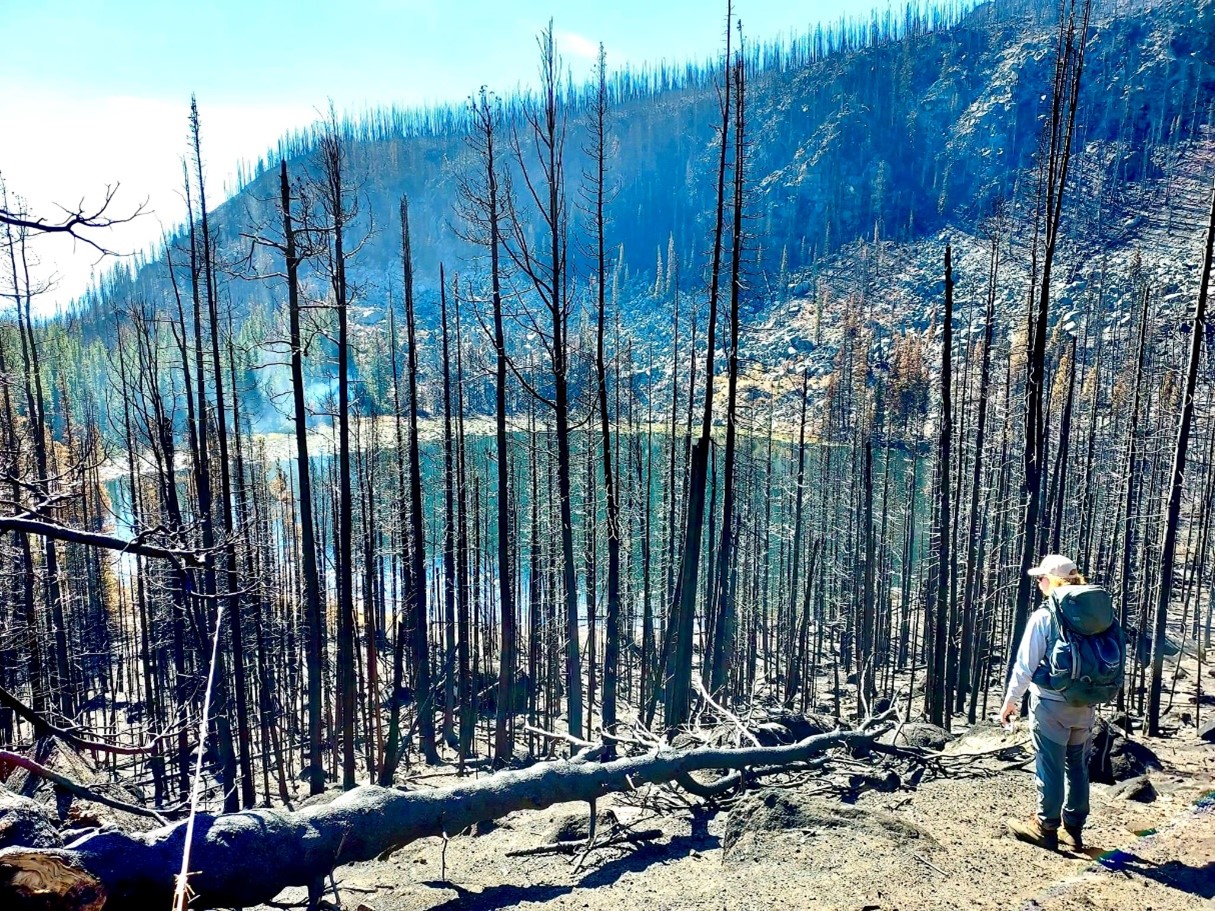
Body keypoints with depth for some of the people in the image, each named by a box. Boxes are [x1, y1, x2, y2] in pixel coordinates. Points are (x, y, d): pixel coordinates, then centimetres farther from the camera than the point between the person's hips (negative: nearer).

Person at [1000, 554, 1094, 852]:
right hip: (1084, 704, 5)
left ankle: (1045, 827, 16)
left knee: (1050, 767, 5)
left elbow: (1025, 664, -13)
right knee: (1078, 766, 16)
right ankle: (1073, 828, 27)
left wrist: (1010, 700, -3)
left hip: (1050, 704, -5)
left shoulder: (1043, 617, -15)